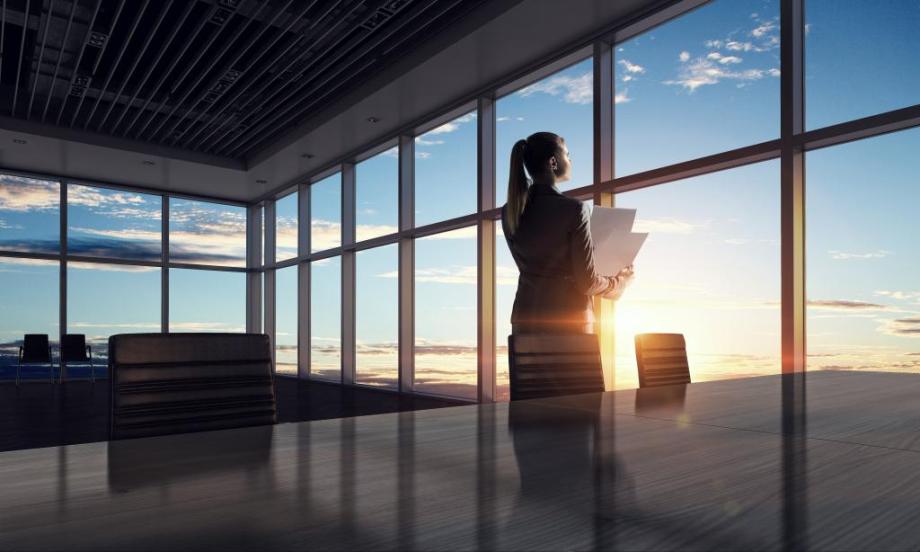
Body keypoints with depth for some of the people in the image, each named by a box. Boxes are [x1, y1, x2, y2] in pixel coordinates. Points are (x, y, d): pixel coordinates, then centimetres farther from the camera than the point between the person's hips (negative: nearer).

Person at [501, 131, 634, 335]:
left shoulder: (509, 213, 4)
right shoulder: (573, 209, -13)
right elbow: (587, 282, -9)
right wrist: (620, 281, 12)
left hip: (525, 318, 5)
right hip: (567, 318, -5)